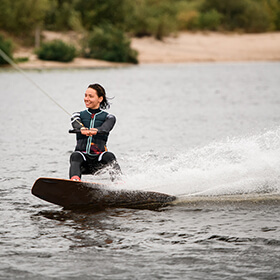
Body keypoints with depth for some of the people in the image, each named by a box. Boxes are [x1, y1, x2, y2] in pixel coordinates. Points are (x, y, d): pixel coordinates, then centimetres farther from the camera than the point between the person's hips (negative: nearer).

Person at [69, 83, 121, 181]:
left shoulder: (108, 117, 10)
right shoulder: (78, 115, 16)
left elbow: (106, 127, -15)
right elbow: (76, 125, -9)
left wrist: (95, 131, -40)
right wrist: (82, 129, -36)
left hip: (98, 158, -1)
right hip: (82, 154, 1)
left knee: (109, 156, -32)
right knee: (75, 156, -32)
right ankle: (74, 181, -57)